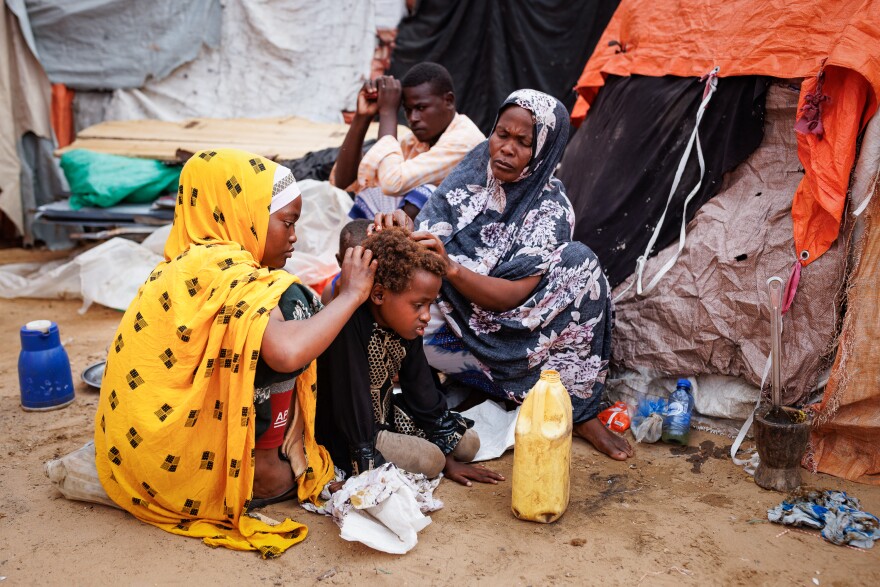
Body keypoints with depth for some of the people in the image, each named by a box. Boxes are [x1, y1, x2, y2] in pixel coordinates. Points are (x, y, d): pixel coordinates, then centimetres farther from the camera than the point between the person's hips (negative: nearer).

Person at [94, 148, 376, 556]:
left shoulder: (189, 261, 8)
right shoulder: (220, 268, -22)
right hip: (174, 471, -9)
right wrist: (351, 294, -22)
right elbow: (287, 352, -38)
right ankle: (263, 469, -3)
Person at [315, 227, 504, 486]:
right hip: (345, 432, -8)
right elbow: (351, 403, -31)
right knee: (428, 460, -24)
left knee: (468, 443, 3)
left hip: (386, 415, 8)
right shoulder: (349, 326, -32)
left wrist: (448, 458, 3)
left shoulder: (406, 324, -7)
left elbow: (422, 391, 0)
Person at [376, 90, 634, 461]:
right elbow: (422, 246, -11)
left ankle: (580, 413, -15)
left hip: (505, 319, -1)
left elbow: (514, 295, -21)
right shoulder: (469, 177, -5)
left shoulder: (550, 206, -11)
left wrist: (451, 268, -38)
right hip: (454, 316, 2)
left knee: (579, 262, -23)